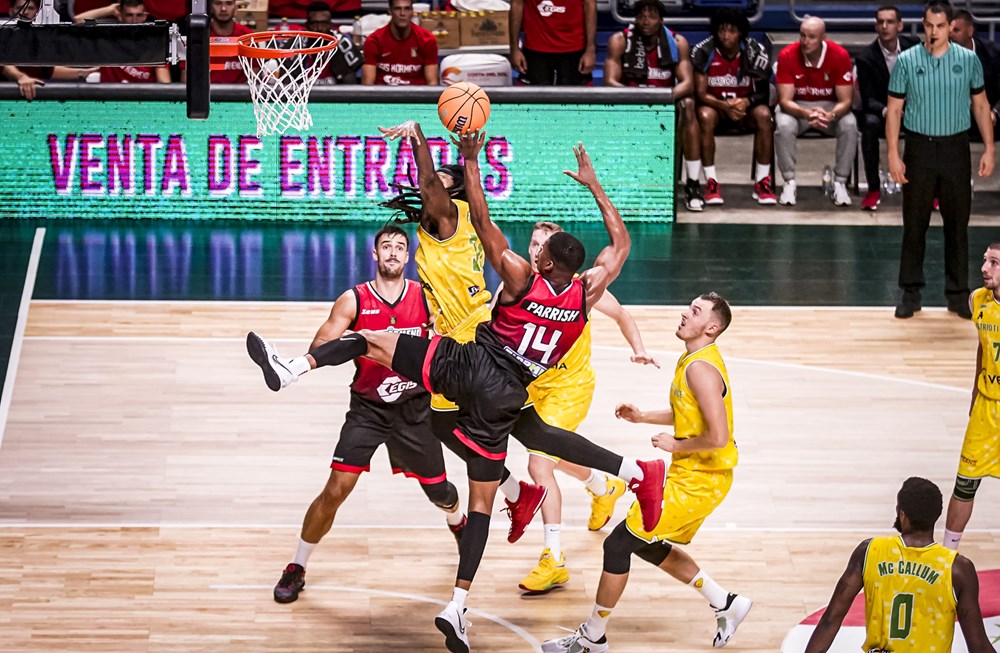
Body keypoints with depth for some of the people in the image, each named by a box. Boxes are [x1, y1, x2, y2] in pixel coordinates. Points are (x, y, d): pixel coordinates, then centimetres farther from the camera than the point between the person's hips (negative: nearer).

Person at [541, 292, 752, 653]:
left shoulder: (700, 368, -23)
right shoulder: (693, 360, 9)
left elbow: (718, 436, -30)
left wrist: (676, 445, -16)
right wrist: (643, 417, 16)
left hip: (698, 481, -10)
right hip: (692, 475, 10)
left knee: (618, 543, -4)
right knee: (646, 545, 23)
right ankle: (726, 603, 29)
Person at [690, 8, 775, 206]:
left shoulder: (755, 51, -12)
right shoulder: (703, 51, -14)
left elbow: (764, 92, -8)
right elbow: (700, 93, -14)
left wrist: (747, 102, -30)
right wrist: (724, 105, -32)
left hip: (745, 107, 1)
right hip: (715, 105, -1)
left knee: (764, 115, -31)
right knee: (705, 116, -35)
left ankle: (762, 182, -23)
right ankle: (711, 182, -29)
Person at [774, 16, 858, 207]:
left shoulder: (840, 55, -20)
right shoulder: (787, 55, -21)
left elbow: (846, 100, -18)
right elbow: (785, 100, -21)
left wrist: (830, 116, -41)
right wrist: (806, 114, -42)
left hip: (830, 106, 1)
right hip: (796, 107, 0)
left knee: (849, 126, -30)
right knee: (784, 126, -33)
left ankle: (840, 183, -15)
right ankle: (789, 183, -16)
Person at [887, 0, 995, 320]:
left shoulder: (968, 60, 1)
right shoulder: (906, 62, -2)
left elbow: (980, 105, 8)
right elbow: (894, 110, 0)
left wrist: (989, 148, 2)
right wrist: (893, 154, -6)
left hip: (956, 148, 1)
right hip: (919, 149, -1)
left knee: (957, 224, 5)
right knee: (914, 223, 4)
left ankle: (958, 294, 13)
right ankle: (911, 293, 12)